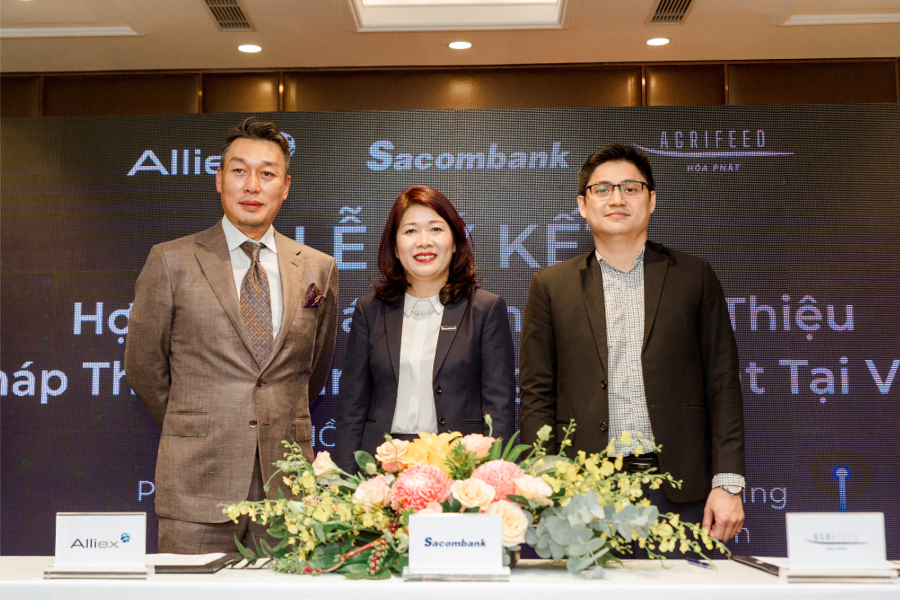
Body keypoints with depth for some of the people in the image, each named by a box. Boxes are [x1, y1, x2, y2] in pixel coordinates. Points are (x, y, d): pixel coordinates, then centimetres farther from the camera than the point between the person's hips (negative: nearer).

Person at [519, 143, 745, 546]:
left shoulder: (694, 277, 10)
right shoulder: (551, 286, 9)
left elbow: (723, 385, 7)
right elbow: (537, 394, 7)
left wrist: (728, 483, -1)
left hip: (679, 490, 1)